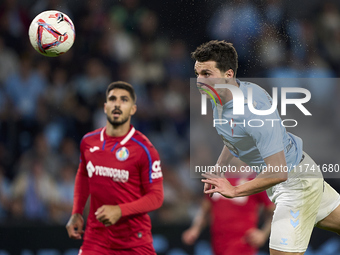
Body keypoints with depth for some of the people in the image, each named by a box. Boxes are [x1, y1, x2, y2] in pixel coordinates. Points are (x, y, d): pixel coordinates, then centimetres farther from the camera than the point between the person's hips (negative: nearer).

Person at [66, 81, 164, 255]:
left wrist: (120, 210, -22)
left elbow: (156, 197, -9)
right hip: (96, 238, 3)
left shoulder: (144, 149, -10)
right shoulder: (88, 142, 4)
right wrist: (76, 213, 12)